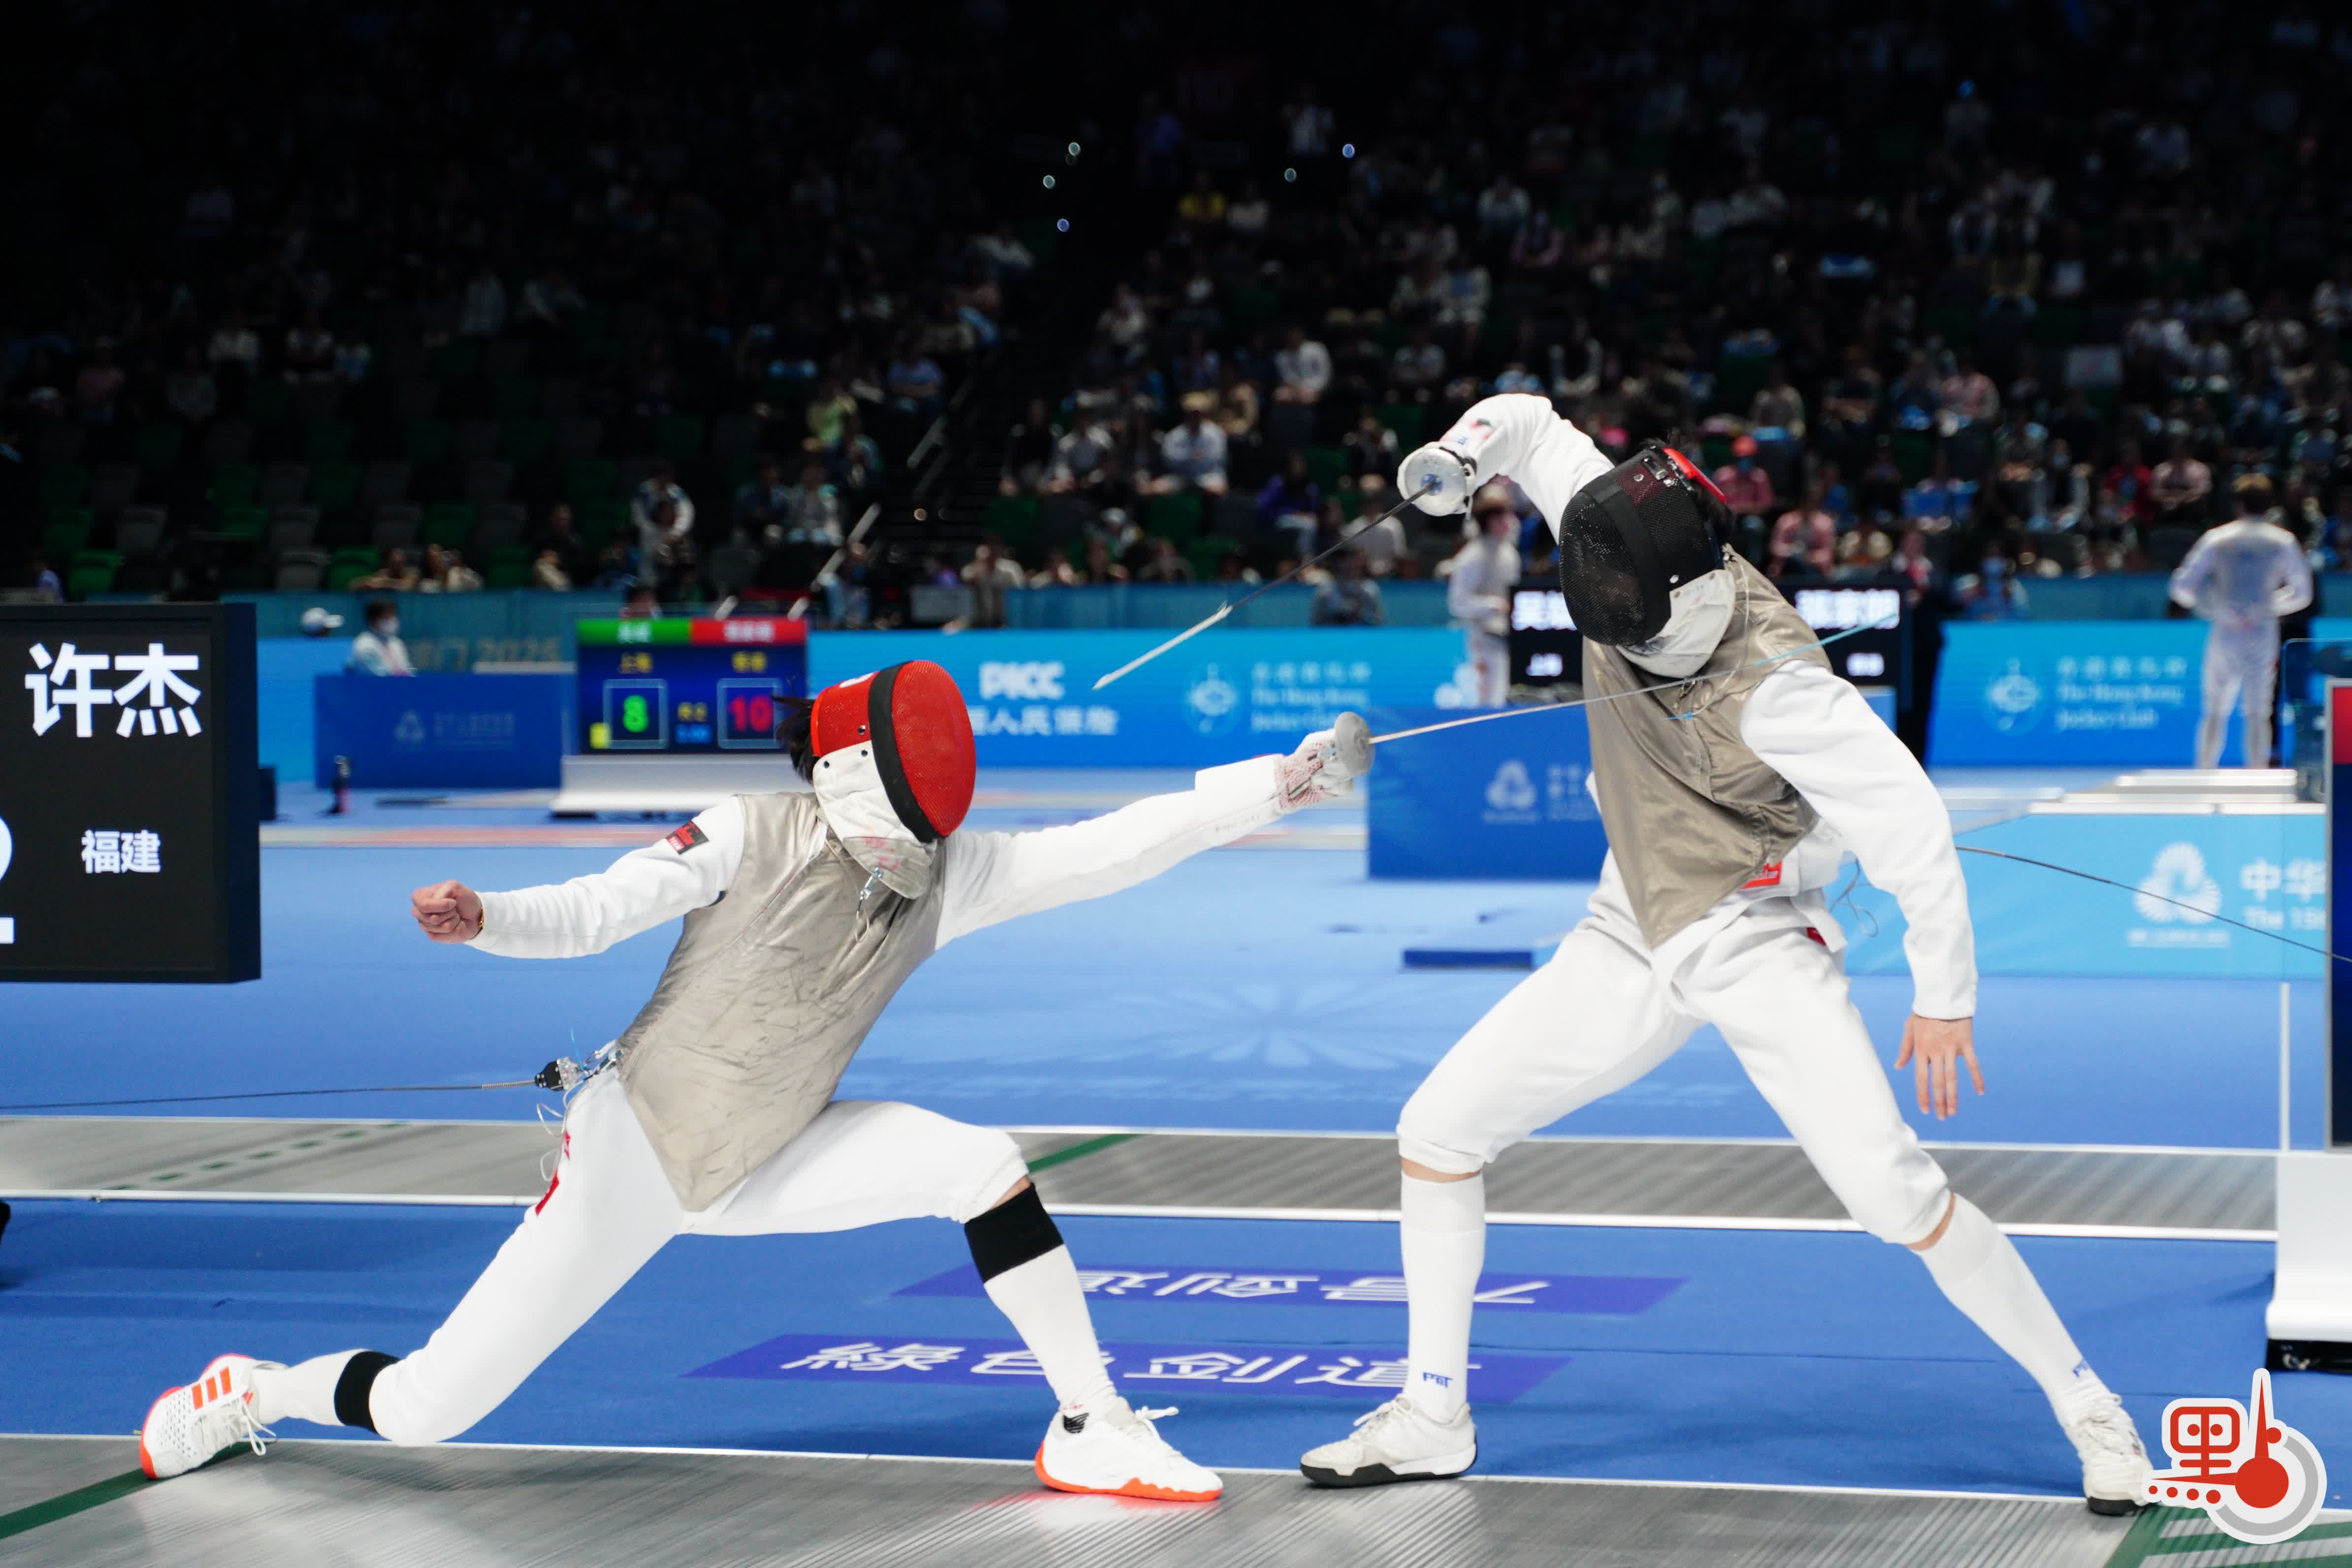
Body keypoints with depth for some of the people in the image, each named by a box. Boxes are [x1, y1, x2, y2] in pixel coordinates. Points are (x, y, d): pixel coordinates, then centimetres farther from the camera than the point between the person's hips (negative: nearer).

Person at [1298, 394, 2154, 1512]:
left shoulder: (1772, 682, -29)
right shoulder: (1623, 552, -12)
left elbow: (1908, 820, -26)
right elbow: (1532, 423, 6)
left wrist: (1943, 996, -21)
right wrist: (1463, 449, -11)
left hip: (1758, 942, -6)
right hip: (1634, 935, 6)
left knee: (1892, 1191, -23)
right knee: (1436, 1130, 0)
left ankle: (2089, 1410, -6)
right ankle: (1432, 1418, 15)